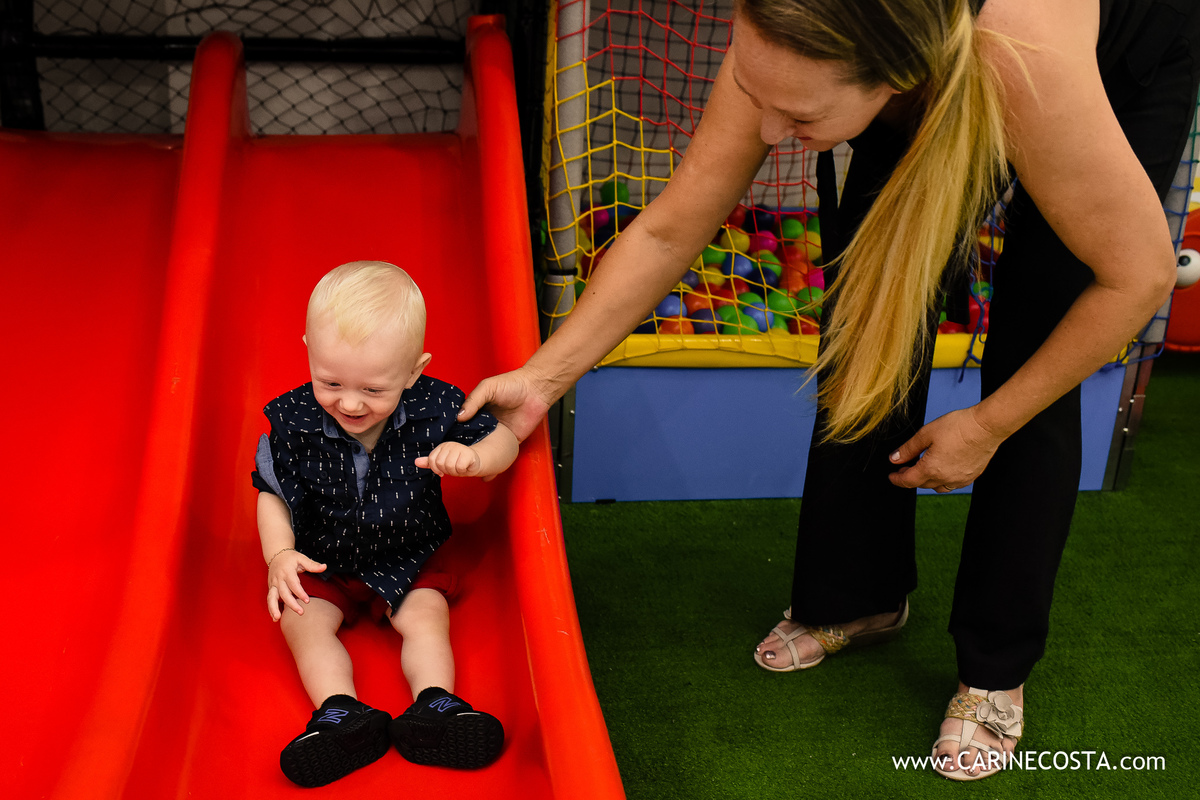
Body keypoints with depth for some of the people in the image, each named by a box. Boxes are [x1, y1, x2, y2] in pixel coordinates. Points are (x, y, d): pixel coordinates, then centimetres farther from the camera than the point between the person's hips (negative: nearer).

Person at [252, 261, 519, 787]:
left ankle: (434, 703, -20)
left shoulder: (433, 409, -21)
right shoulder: (293, 422, -18)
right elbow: (274, 494, -5)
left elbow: (503, 442, -11)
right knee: (302, 620, -18)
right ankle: (341, 712, -27)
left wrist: (473, 457, -35)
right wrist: (280, 554, -22)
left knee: (427, 616, -18)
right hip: (322, 562, 0)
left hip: (407, 558, 0)